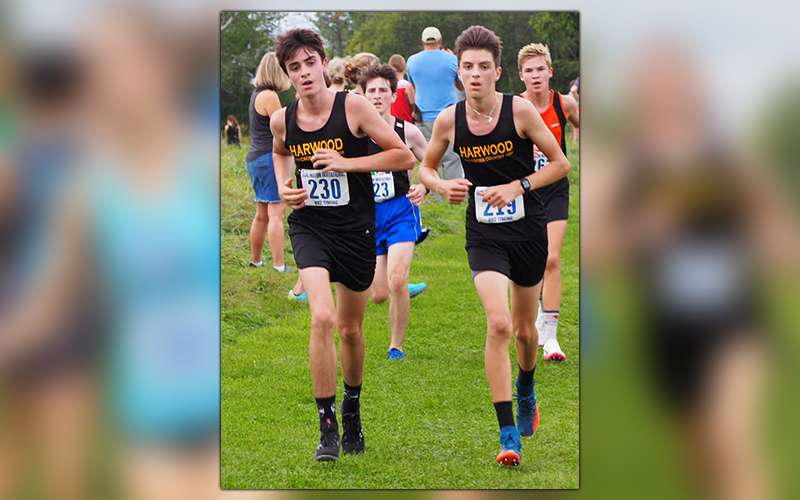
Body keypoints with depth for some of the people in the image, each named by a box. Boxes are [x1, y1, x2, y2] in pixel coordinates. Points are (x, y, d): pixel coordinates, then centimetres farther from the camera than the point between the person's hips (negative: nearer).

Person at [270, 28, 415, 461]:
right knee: (322, 317, -21)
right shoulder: (282, 120, -2)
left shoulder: (352, 107, -11)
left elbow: (404, 156, -9)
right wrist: (283, 186, 3)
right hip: (309, 227, 0)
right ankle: (327, 427, -13)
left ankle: (352, 408, 41)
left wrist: (347, 163, -17)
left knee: (351, 328, 14)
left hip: (356, 230, 0)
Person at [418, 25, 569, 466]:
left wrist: (518, 187, -17)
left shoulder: (520, 110, -11)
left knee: (523, 328, 15)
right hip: (484, 235, 0)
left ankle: (526, 396, 49)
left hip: (528, 231, 0)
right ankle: (508, 435, -17)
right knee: (498, 324, -20)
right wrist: (442, 186, -10)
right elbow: (426, 167, 12)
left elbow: (560, 163, -3)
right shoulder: (449, 120, -5)